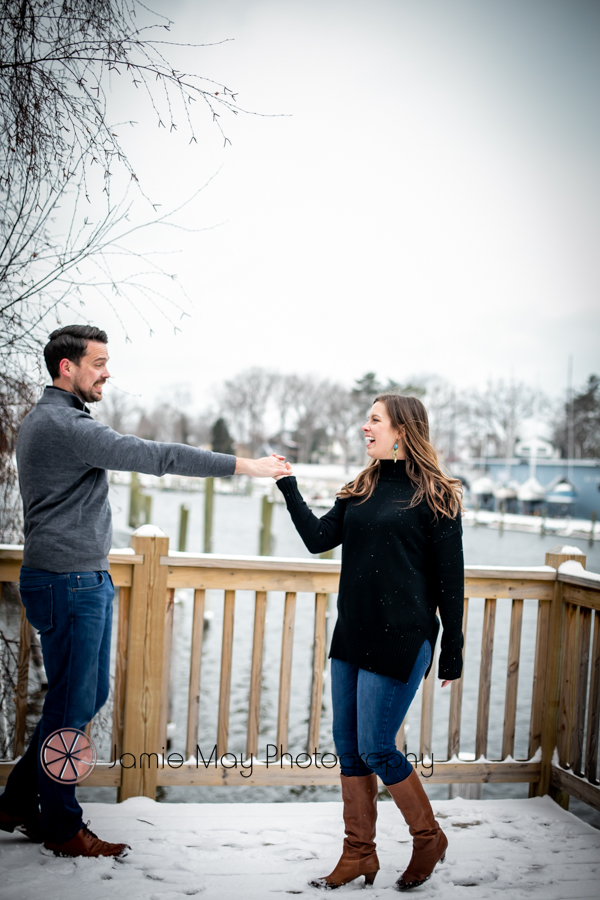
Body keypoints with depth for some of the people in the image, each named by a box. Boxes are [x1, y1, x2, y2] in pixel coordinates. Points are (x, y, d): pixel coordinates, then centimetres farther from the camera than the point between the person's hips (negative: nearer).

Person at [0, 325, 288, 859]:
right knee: (72, 705, 0)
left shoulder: (48, 420, 17)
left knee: (90, 695, 16)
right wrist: (243, 465, -21)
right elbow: (154, 456, -23)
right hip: (68, 583, -11)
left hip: (85, 579, 11)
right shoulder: (64, 424, -18)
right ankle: (61, 828, 15)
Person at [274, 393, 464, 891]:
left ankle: (429, 839, 21)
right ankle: (358, 855, 24)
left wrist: (452, 654, -4)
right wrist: (288, 486, -3)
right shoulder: (361, 489, 13)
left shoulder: (435, 494, -5)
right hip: (352, 636, 7)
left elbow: (450, 579, -5)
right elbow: (319, 538, 4)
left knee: (376, 749, -3)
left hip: (401, 640, -7)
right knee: (348, 747, 10)